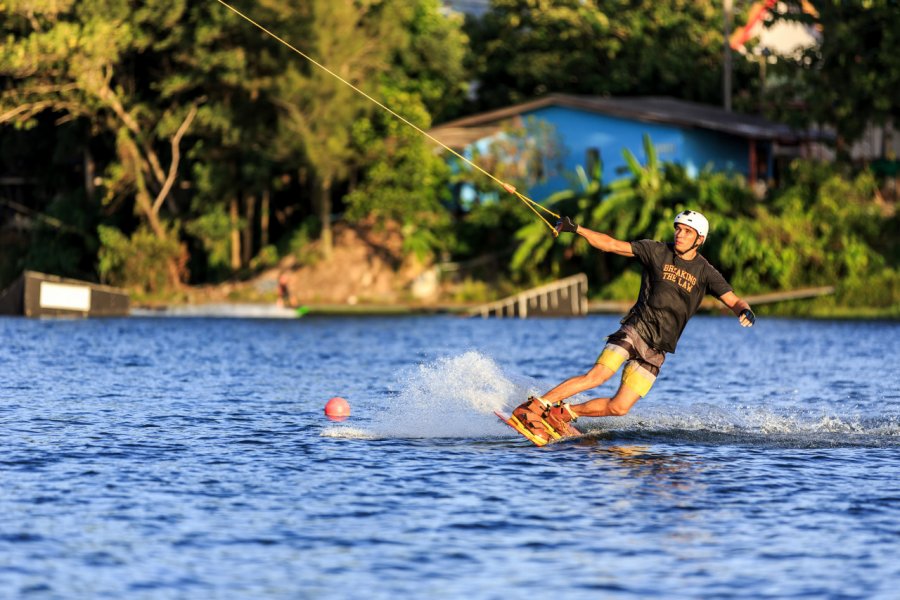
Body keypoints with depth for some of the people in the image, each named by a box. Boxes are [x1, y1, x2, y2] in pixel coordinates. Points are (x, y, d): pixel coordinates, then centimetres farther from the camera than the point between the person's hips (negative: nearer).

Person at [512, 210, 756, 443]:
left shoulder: (706, 273, 3)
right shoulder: (657, 252, 2)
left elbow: (734, 301, -4)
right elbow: (611, 245, 0)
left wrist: (745, 311, -28)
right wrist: (576, 229, -11)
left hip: (656, 350, 2)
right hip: (635, 330, -2)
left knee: (619, 408, -6)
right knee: (596, 376, -24)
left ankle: (562, 413, 13)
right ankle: (531, 408, -19)